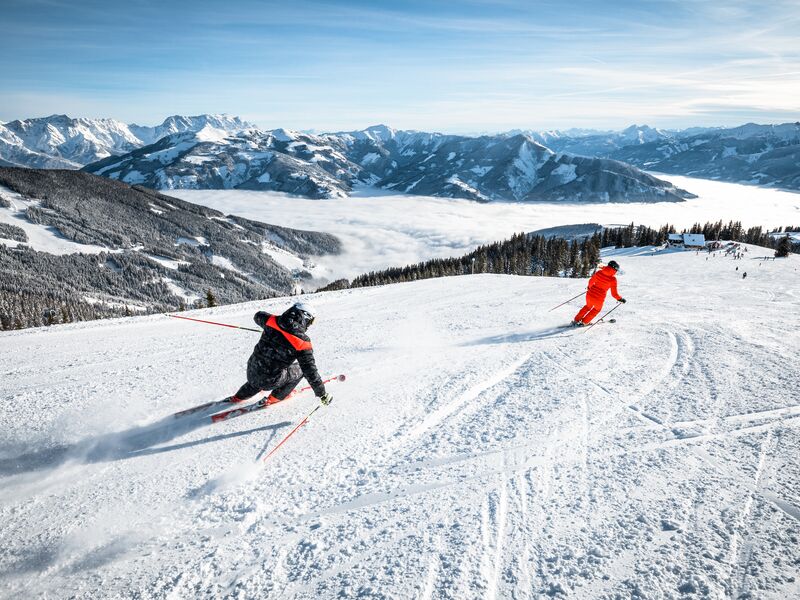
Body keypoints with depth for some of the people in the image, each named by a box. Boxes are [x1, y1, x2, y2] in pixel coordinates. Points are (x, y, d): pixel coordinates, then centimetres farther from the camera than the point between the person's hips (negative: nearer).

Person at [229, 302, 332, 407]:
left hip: (251, 372, 5)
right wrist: (322, 394, -7)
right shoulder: (302, 342, -20)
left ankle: (239, 397, 55)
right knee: (300, 369, 18)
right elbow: (310, 372, -17)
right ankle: (275, 398, 25)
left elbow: (258, 316, 18)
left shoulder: (272, 321, -7)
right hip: (270, 381, -5)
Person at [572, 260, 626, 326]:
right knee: (597, 309, 29)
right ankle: (584, 322, 34)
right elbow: (614, 294, -12)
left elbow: (591, 281, 13)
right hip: (599, 299, -4)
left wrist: (590, 287, 34)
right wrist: (620, 299, 5)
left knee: (588, 306, 33)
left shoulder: (599, 272, -3)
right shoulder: (613, 279, -14)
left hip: (590, 294, 4)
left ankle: (576, 320, 39)